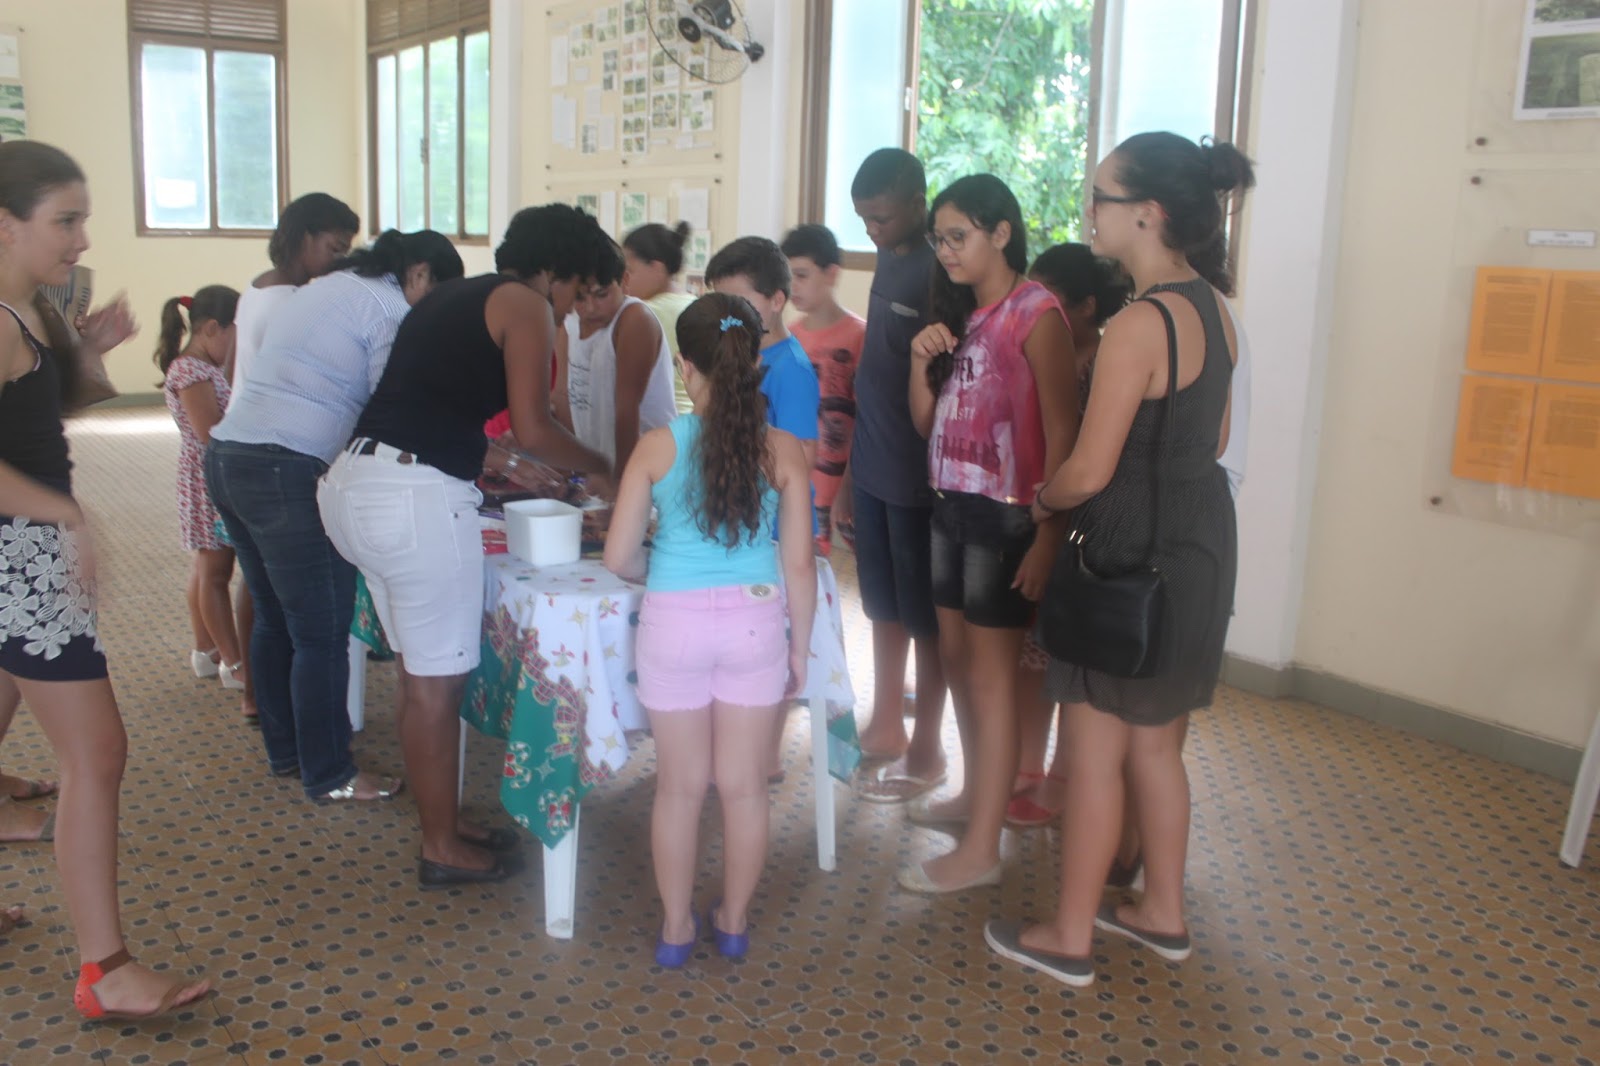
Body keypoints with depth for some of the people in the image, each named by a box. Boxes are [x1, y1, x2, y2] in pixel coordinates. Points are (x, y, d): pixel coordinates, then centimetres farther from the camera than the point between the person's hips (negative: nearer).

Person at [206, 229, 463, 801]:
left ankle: (285, 752, 31)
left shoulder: (323, 287, 22)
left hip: (228, 453, 10)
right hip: (288, 470, -10)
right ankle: (329, 776, 10)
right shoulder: (390, 309, -5)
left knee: (274, 617, 19)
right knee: (323, 633, 0)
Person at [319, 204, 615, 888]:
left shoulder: (452, 299, 23)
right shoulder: (525, 305, -2)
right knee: (437, 683, 5)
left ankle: (444, 824, 31)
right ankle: (443, 850, 19)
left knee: (422, 674, 19)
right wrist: (600, 467, 6)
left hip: (352, 485, 9)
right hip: (416, 498, -9)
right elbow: (532, 429, -10)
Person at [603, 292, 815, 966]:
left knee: (680, 786, 14)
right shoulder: (783, 451, -5)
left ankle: (676, 927, 28)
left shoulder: (658, 447, -6)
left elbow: (619, 558, -3)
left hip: (674, 623, 0)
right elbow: (799, 566, -3)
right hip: (755, 621, 1)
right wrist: (800, 645, 10)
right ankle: (733, 921, 30)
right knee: (743, 783, 15)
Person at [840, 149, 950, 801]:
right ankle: (885, 728, 31)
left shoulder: (941, 271, -14)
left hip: (919, 475, -8)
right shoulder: (887, 262, 11)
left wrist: (941, 477, -17)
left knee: (924, 616, 4)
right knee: (884, 606, 17)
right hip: (874, 469, 8)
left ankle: (925, 753, 17)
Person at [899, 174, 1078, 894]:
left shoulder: (1035, 314, -12)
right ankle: (977, 792, 35)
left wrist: (1048, 538, -22)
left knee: (991, 674, -4)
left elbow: (1061, 435, -17)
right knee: (957, 658, 17)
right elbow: (925, 422, 14)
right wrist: (922, 361, -5)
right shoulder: (961, 314, 13)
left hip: (1005, 515, -8)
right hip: (951, 505, 8)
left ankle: (981, 850, 3)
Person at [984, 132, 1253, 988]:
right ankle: (1161, 914, 36)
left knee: (1093, 753, 5)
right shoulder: (1210, 308, 7)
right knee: (1154, 746, 21)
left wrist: (1040, 500, -2)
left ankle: (1068, 938, 19)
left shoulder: (1139, 323, -22)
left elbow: (1089, 473, -22)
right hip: (1200, 542, 9)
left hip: (1137, 558, -9)